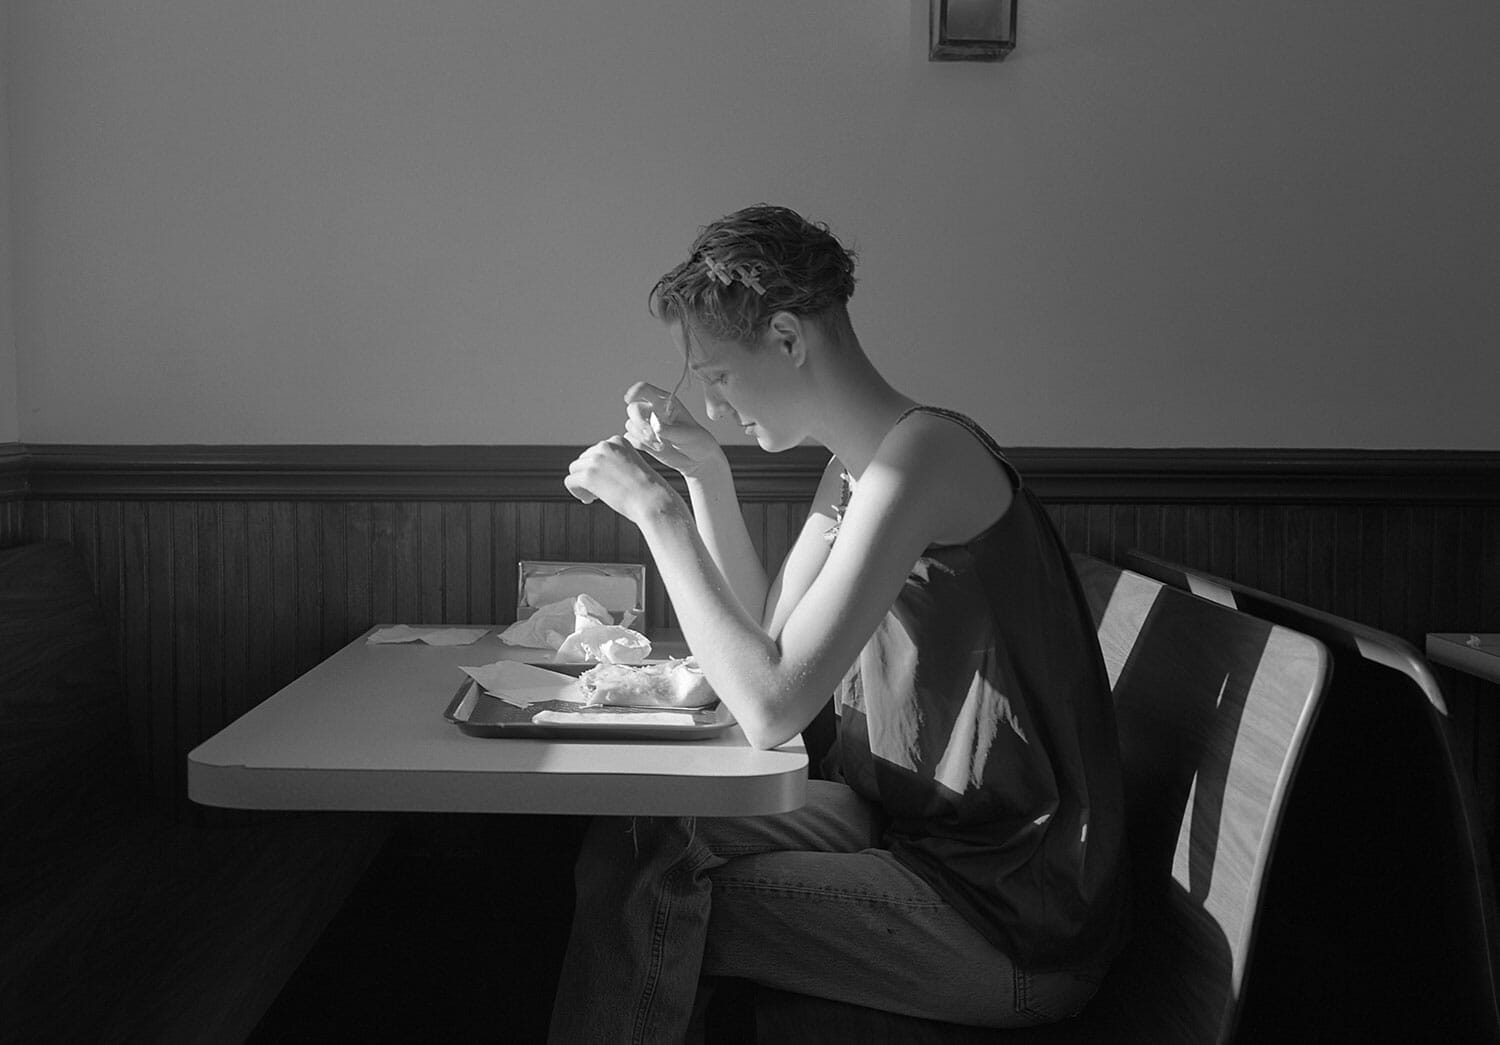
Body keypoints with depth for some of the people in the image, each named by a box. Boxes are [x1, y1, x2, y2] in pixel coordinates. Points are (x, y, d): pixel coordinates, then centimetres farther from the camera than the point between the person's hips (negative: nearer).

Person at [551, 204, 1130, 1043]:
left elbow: (771, 709, -26)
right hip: (908, 823, 9)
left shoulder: (923, 454, -23)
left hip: (1014, 920, -9)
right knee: (626, 845, 7)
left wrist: (656, 510, -20)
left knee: (650, 904, -12)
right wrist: (705, 472, 4)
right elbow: (769, 636, 13)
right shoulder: (854, 468, 7)